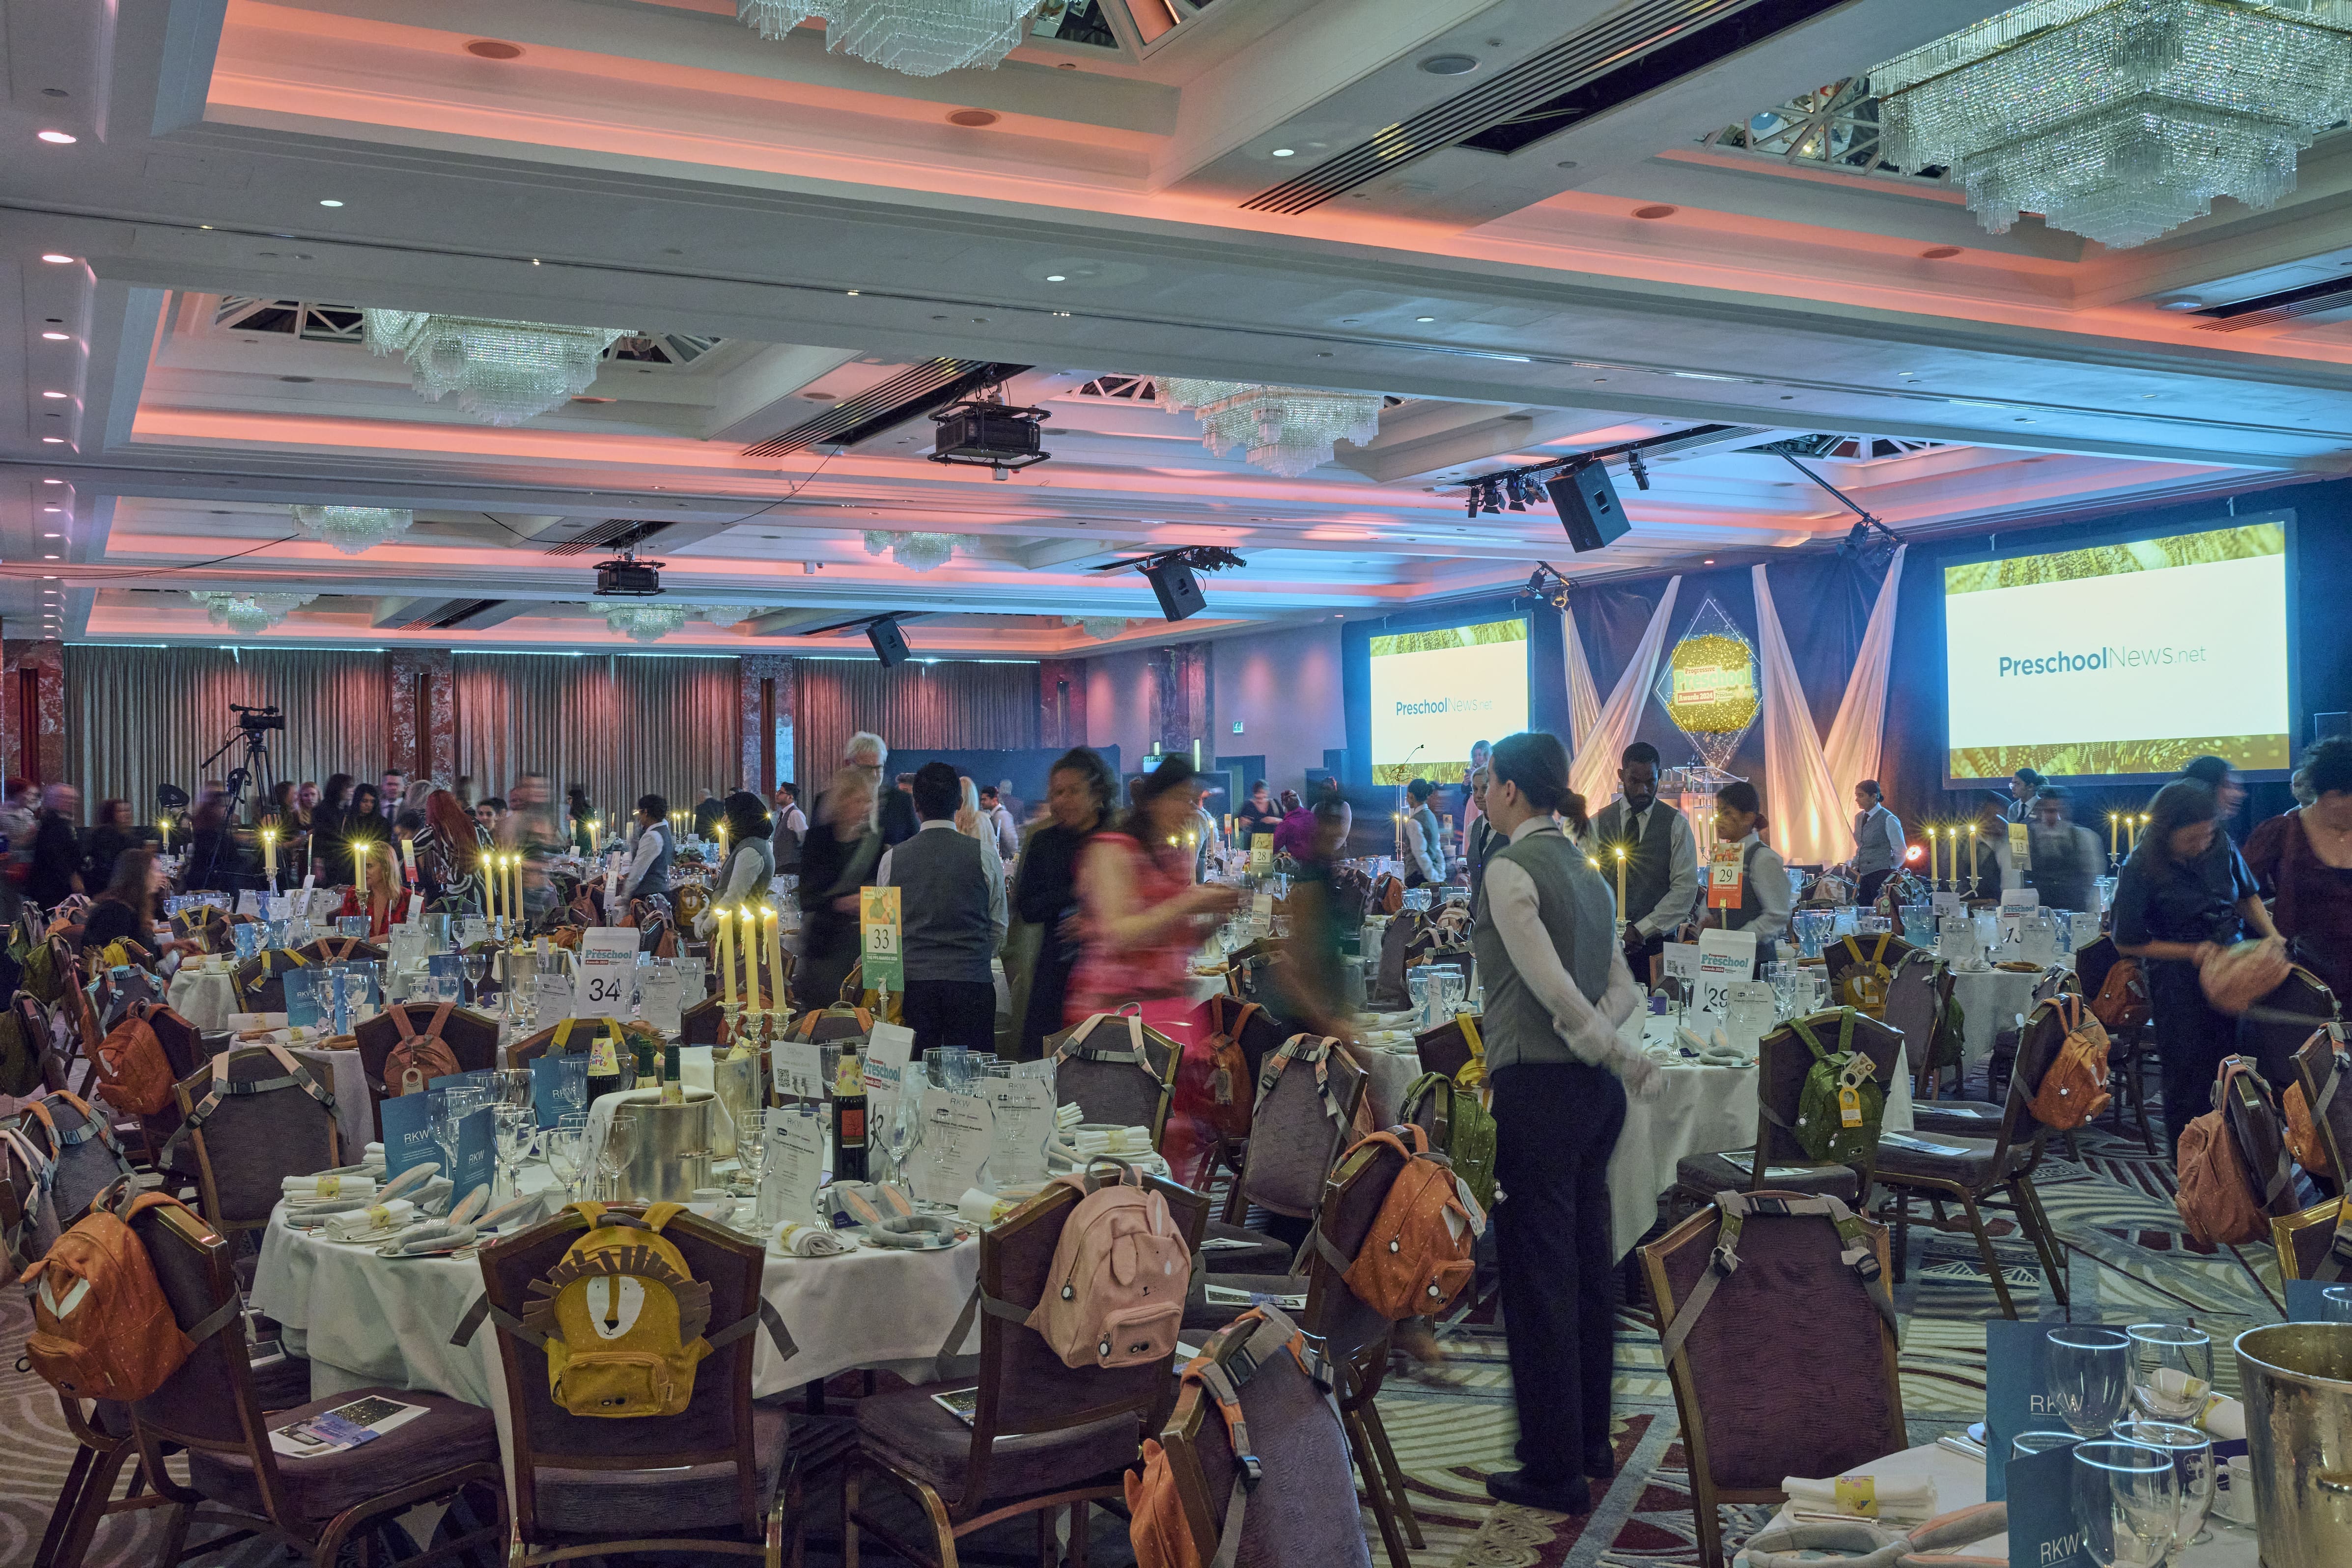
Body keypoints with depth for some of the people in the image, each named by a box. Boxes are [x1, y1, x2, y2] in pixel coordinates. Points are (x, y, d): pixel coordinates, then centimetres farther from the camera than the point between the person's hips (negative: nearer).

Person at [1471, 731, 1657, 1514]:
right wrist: (1600, 1043, -2)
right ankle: (1590, 1444, 30)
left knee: (1539, 1278, 1)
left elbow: (1554, 988, -19)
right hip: (1591, 1091, 9)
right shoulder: (1585, 870, 13)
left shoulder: (1509, 870, -13)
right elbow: (1623, 988, 11)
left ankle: (1557, 1471, 10)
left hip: (1537, 1088, -9)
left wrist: (1627, 1060, -9)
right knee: (1587, 1265, 17)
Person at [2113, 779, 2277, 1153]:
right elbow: (2128, 944, -8)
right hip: (2179, 979, -4)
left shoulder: (2221, 845, -3)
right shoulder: (2140, 870, -15)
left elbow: (2247, 896, 13)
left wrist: (2273, 937, -3)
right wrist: (2193, 952, -14)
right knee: (2190, 1082, 4)